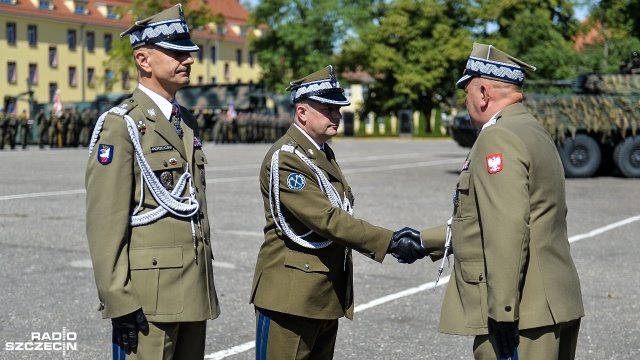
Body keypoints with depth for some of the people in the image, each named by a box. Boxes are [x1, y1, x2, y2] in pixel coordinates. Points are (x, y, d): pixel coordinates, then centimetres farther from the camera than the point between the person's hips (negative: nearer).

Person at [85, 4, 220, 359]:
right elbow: (105, 222, -15)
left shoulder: (187, 123, 15)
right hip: (149, 295, -8)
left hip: (193, 293, 8)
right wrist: (119, 303, -18)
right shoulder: (120, 124, -10)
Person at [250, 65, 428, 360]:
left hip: (326, 298, 9)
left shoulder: (323, 153, 15)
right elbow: (327, 219, -24)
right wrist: (389, 241, -27)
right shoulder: (285, 158, -16)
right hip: (290, 296, -9)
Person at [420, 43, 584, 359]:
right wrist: (426, 241, 27)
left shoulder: (498, 137, -15)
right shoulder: (532, 131, 17)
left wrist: (503, 312, -24)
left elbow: (508, 230, -24)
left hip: (523, 312, -10)